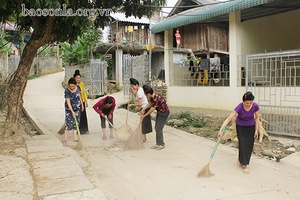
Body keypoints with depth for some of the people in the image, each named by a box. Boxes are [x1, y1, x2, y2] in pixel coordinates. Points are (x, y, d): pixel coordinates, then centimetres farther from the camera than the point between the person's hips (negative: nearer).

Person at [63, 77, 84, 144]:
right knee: (69, 123, -8)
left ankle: (75, 138, 15)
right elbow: (68, 102, -25)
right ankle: (65, 139, -1)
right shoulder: (67, 91, -21)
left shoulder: (77, 88, -7)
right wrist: (72, 111, -31)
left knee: (76, 122, 8)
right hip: (69, 109, -5)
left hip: (77, 108, 5)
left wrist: (81, 104, 16)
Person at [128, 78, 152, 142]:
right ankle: (144, 137, 27)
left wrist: (131, 105, -18)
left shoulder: (139, 92, -23)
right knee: (144, 122, 17)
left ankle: (143, 138, 6)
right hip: (145, 108, 10)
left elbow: (139, 103, -25)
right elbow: (137, 97, 20)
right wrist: (132, 92, 7)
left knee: (143, 122, -2)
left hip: (144, 108, -10)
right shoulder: (140, 89, 5)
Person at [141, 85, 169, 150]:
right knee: (156, 128, 11)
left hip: (164, 113, -10)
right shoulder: (153, 96, -3)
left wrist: (144, 116, -12)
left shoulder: (156, 99, -31)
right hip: (159, 112, 10)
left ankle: (161, 144, 5)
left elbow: (152, 110, -24)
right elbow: (150, 103, 8)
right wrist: (143, 109, -7)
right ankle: (158, 144, 19)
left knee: (159, 128, -8)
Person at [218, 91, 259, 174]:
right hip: (240, 127, -2)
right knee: (243, 144, -8)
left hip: (251, 127, 3)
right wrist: (221, 130, -41)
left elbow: (257, 118, -5)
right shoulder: (239, 107, -31)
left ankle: (240, 159, 26)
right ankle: (245, 164, 8)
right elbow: (228, 119, -33)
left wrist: (256, 130, -6)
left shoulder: (255, 106, -23)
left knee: (249, 145, 3)